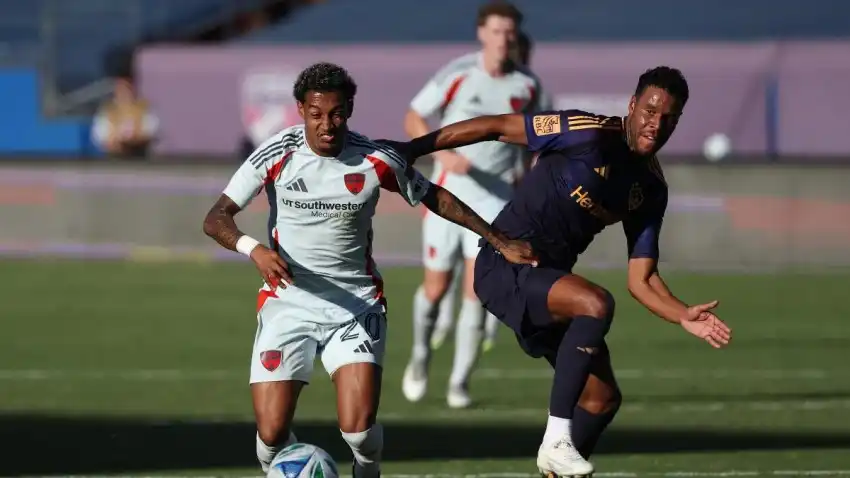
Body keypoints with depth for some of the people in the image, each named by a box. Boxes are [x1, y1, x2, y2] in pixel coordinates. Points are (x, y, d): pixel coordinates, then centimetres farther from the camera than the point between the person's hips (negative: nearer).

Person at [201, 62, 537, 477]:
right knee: (271, 434, -11)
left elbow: (434, 198, 10)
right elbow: (216, 218, -9)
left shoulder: (376, 161, -8)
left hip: (355, 305, 0)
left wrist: (499, 241, 11)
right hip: (288, 301, 0)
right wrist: (254, 249, -29)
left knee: (359, 426, -17)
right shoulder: (278, 154, -10)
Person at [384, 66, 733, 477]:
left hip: (548, 279, 8)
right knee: (596, 304, -33)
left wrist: (684, 317, -12)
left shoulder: (651, 189, 5)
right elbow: (495, 127, -11)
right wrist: (414, 148, -12)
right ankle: (556, 439, -28)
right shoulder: (589, 134, -15)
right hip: (504, 267, -8)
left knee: (603, 398, 7)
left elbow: (641, 280, 6)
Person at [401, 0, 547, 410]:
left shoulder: (527, 85, -1)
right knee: (436, 289, 6)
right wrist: (445, 155, -18)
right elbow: (413, 119, -4)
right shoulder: (456, 75, -9)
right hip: (448, 193, -1)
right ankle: (420, 355, 36)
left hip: (495, 198, 1)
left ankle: (460, 383, -2)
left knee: (476, 291, -11)